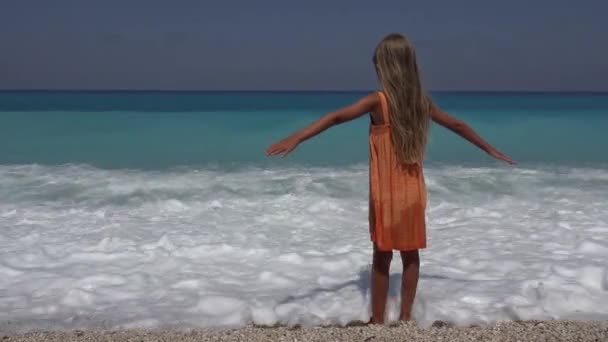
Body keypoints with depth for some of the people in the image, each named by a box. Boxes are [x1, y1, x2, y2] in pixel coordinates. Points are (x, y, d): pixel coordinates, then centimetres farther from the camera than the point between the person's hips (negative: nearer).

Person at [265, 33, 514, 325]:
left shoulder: (378, 101, -12)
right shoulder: (422, 102, 3)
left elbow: (336, 117, -24)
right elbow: (458, 126, 15)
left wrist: (296, 138, -31)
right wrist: (490, 150, 30)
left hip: (385, 193, -4)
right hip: (413, 193, 4)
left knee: (382, 258, 6)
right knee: (410, 256, 13)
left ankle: (378, 321, 14)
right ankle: (405, 317, 22)